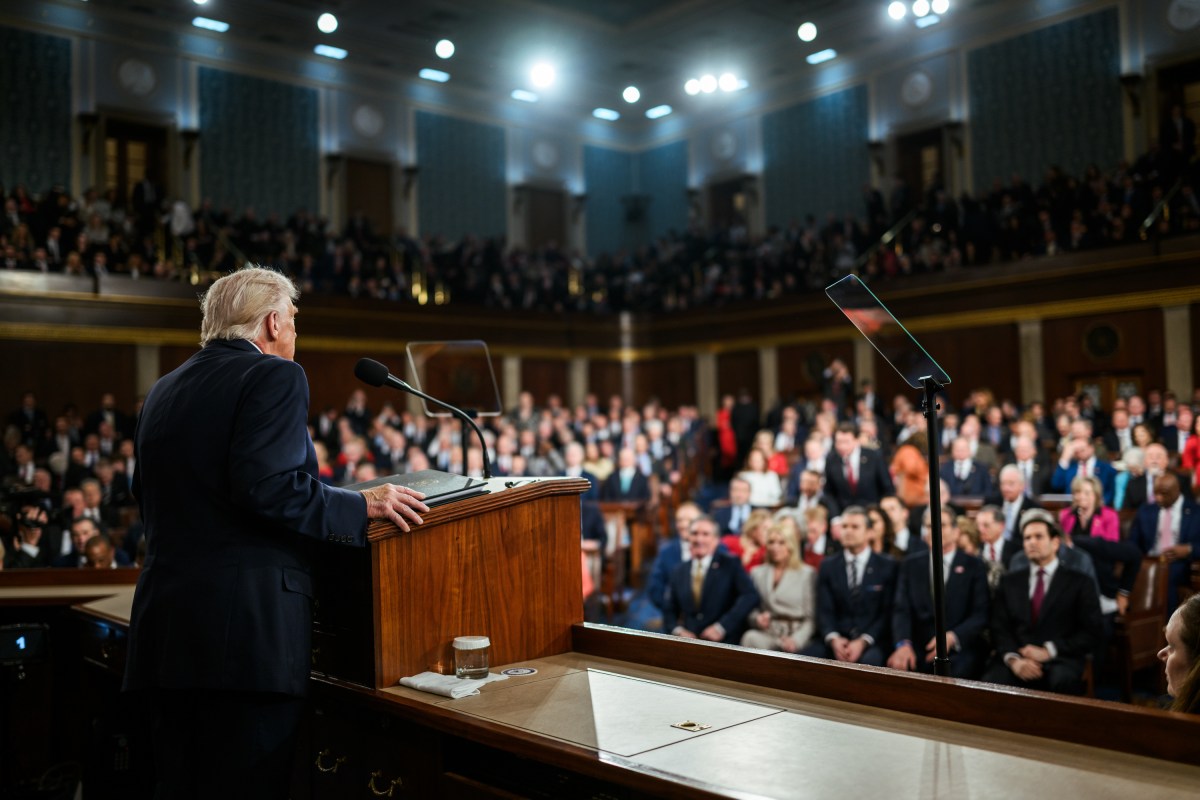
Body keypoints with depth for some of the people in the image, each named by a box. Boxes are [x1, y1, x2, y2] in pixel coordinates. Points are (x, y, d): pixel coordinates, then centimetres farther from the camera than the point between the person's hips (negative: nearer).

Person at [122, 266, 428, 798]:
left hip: (164, 627, 8)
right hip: (247, 627, -8)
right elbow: (266, 485, -19)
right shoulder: (274, 377, -6)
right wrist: (362, 506, -11)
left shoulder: (164, 390, 18)